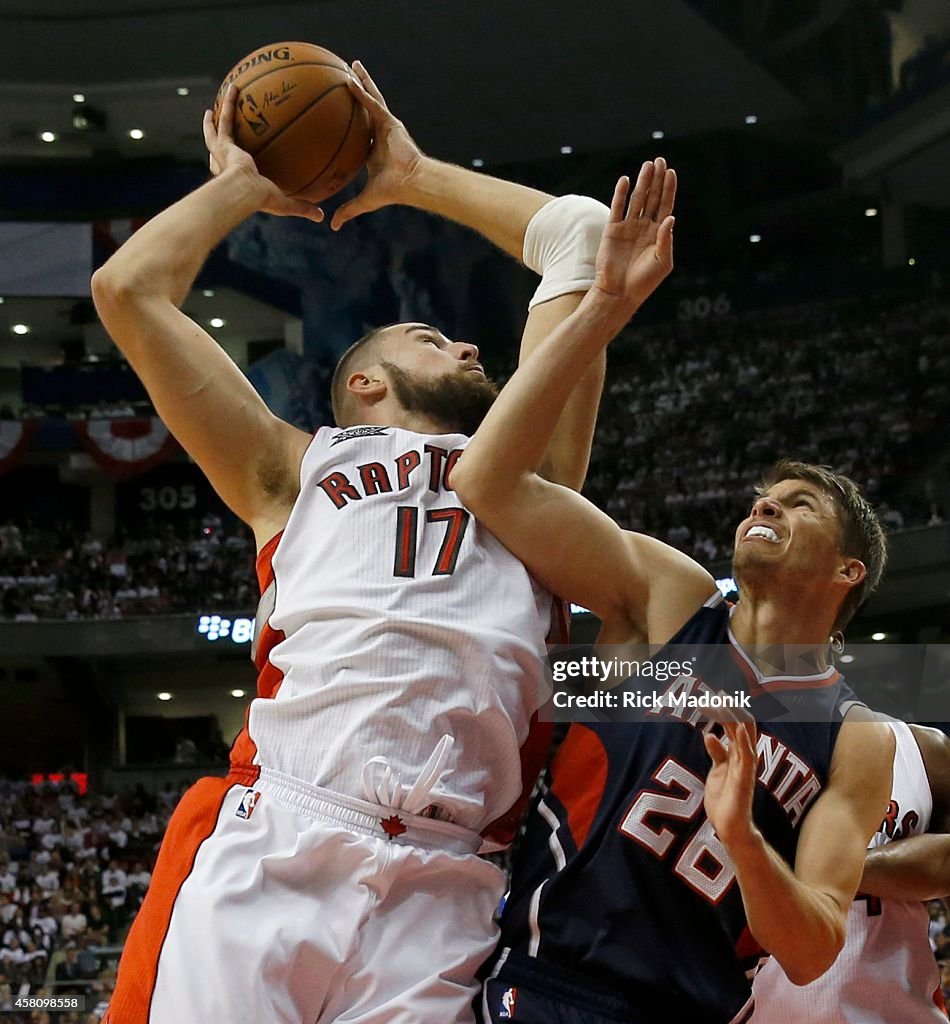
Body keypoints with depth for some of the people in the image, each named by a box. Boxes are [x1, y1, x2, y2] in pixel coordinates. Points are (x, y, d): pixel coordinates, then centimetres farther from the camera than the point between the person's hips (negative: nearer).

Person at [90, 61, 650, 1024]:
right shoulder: (299, 468, 24)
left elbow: (579, 234, 34)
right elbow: (128, 290, 17)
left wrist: (414, 176, 42)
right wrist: (240, 186, 33)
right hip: (267, 847, -2)